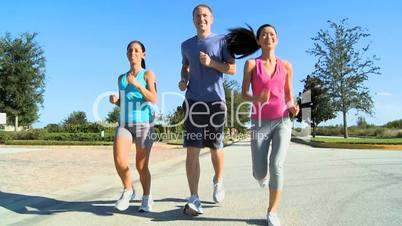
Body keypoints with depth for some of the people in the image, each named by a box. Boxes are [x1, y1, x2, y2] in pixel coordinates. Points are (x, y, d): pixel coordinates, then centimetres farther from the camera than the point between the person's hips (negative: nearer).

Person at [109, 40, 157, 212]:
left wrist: (137, 84, -19)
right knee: (119, 160, -18)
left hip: (144, 124, -3)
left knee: (142, 167, -1)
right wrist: (115, 100, 2)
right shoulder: (121, 78, 17)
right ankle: (128, 190, 9)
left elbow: (153, 100, -8)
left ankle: (146, 198, 24)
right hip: (124, 124, 3)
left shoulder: (148, 74, 5)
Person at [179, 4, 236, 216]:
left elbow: (232, 69, 0)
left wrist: (211, 63, -15)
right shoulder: (186, 45, 16)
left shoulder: (222, 41, 6)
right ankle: (194, 199, -3)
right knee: (192, 150, -7)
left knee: (216, 148, 8)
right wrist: (183, 80, 9)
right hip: (193, 101, 2)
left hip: (215, 101, -2)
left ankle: (218, 181, 36)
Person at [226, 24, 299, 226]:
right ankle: (263, 177, 40)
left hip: (282, 121, 1)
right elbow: (243, 95, -2)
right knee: (259, 173, 0)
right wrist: (257, 98, -23)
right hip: (260, 123, -1)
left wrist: (293, 108, -6)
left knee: (277, 166, -16)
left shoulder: (286, 66, 6)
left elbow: (289, 95, 15)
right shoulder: (251, 64, 0)